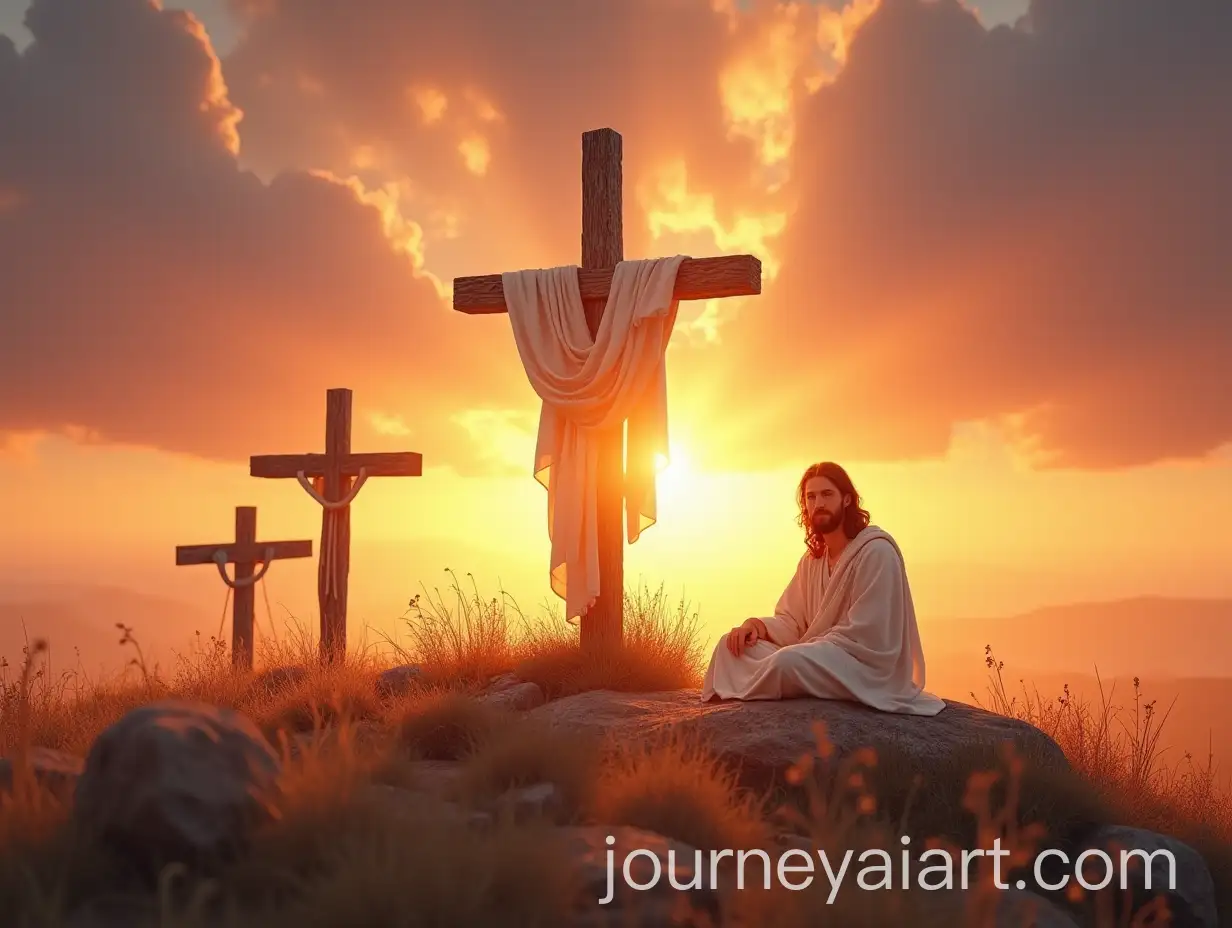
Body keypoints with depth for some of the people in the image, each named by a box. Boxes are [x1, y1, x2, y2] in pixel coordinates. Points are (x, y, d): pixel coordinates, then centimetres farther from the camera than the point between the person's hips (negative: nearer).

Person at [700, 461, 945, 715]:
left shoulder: (876, 552, -12)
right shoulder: (811, 560, 13)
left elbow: (863, 638, -18)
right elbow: (791, 622, 9)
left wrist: (800, 651, -18)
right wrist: (758, 625, -12)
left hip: (867, 670, -7)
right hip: (819, 661, 8)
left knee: (787, 661, -34)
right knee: (732, 644, -9)